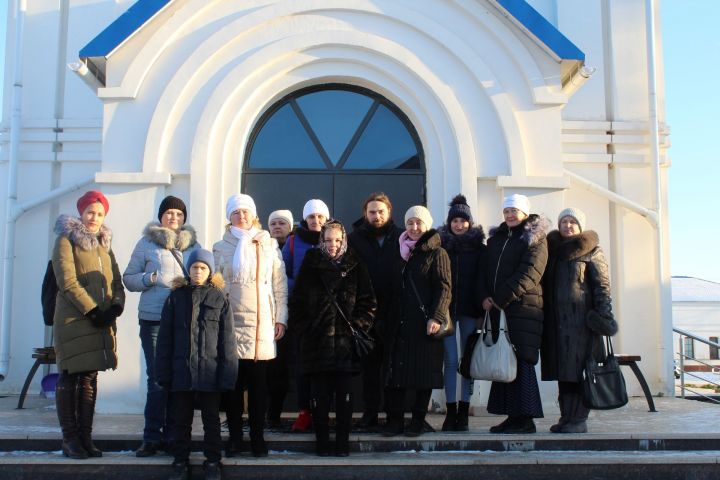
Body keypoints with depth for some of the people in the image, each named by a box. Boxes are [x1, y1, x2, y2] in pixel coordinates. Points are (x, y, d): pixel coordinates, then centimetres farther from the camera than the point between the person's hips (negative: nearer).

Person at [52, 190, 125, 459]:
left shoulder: (104, 244, 19)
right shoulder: (66, 240, 0)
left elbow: (116, 281, 14)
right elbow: (67, 282, -10)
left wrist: (116, 306, -5)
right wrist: (92, 311, -15)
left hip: (102, 322, 6)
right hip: (74, 320, -6)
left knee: (90, 378, 7)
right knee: (70, 378, -2)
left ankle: (85, 437, 11)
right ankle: (70, 440, 4)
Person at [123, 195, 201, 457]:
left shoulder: (193, 244, 14)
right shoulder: (147, 243, 7)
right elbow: (128, 278, 8)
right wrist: (151, 278, -11)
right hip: (154, 319, -2)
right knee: (157, 379, -5)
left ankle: (173, 435, 14)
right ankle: (152, 437, 5)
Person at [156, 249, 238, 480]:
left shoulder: (219, 298, 1)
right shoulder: (176, 297, 5)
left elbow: (227, 339, -1)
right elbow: (165, 337, 5)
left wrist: (227, 372, -6)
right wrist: (164, 372, 0)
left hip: (209, 371, -1)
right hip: (181, 371, 1)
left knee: (211, 419, 10)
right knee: (181, 420, 11)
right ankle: (181, 462, 25)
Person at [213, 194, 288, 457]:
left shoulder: (269, 245, 8)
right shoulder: (221, 248, 9)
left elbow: (280, 284, 8)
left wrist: (281, 317, 3)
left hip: (262, 322, 0)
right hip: (231, 322, 1)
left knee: (259, 382, 2)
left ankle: (257, 436, 12)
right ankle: (235, 436, 13)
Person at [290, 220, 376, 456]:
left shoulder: (355, 266, 6)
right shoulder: (311, 265, 6)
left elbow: (368, 302, 7)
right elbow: (296, 302, 7)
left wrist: (357, 326, -2)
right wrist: (305, 328, 0)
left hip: (346, 340, 0)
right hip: (316, 341, 0)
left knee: (344, 395, 2)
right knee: (320, 395, 1)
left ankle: (342, 442, 12)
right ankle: (322, 442, 11)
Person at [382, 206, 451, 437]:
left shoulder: (437, 253, 1)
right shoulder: (401, 255, 17)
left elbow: (444, 288, -8)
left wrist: (436, 317, -20)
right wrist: (388, 320, 12)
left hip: (424, 324, -5)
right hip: (399, 324, 5)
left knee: (424, 373, 1)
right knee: (396, 372, 2)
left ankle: (418, 420, 12)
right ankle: (395, 420, 9)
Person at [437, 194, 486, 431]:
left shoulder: (479, 248, 5)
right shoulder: (441, 246, 6)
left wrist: (482, 307, -7)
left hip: (470, 309, 0)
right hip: (447, 309, 0)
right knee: (451, 360, -1)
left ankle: (463, 411, 11)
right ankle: (451, 410, 5)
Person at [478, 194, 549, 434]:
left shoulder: (535, 239, 1)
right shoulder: (495, 238, 20)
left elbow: (528, 274, -11)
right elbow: (483, 270, 15)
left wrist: (501, 298, -15)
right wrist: (484, 297, -3)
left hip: (523, 308, -6)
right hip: (497, 309, 6)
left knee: (521, 362, -7)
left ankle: (526, 418, -2)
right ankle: (512, 416, 12)